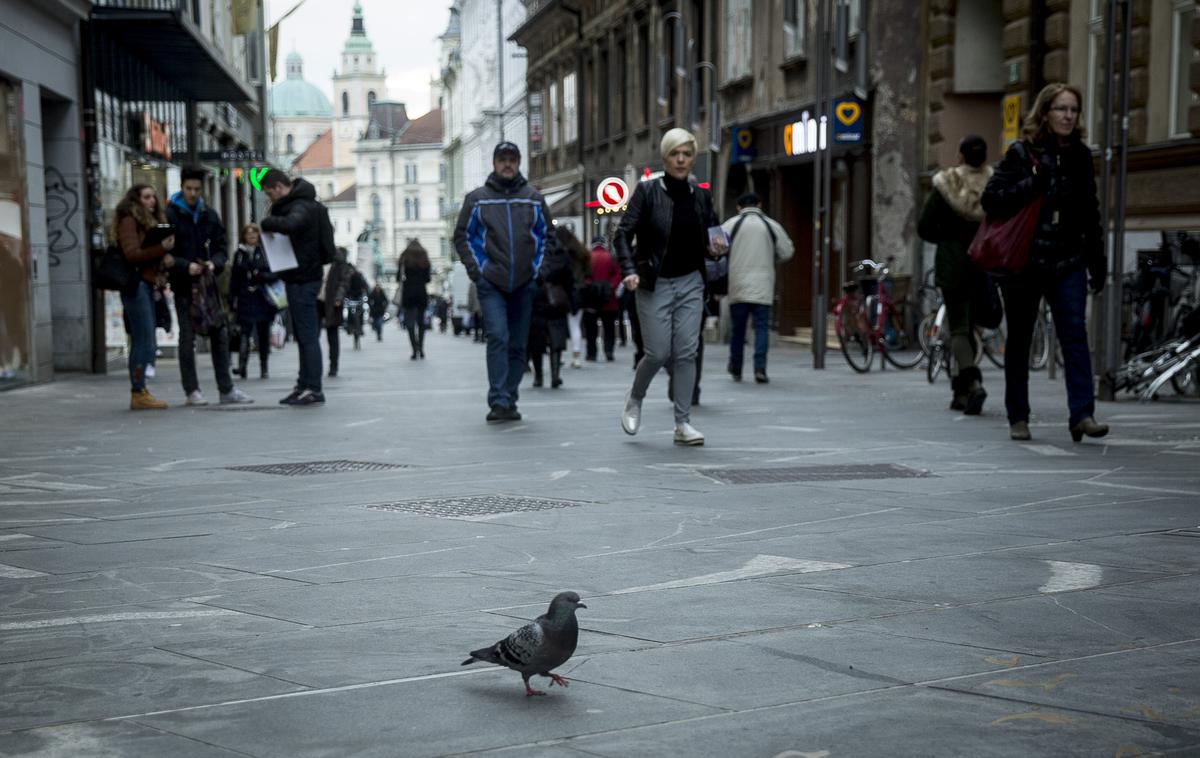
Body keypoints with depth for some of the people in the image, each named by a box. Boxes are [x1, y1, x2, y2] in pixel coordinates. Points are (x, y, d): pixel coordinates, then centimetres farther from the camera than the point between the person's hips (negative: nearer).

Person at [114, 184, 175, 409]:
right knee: (144, 342, -11)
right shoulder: (129, 221, -6)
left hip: (147, 285, 9)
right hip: (136, 284, -9)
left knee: (142, 343, 9)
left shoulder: (152, 222, 22)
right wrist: (161, 248, -20)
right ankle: (138, 393, -9)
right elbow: (132, 254, -15)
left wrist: (167, 258, 3)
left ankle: (138, 393, 11)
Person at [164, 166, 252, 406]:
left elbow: (221, 247, 11)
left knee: (220, 334, 4)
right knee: (187, 337, 0)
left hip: (207, 282, 4)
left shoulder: (209, 215, 11)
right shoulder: (169, 215, -3)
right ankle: (192, 390, 6)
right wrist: (186, 266, -20)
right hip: (183, 285, -4)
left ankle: (226, 389, 9)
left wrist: (215, 263, -10)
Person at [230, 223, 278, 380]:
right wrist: (233, 298, 2)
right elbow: (234, 279, 9)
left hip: (264, 298, 0)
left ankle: (264, 368, 16)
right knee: (245, 332, -12)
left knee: (264, 334, 7)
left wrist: (264, 277, -19)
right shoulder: (239, 254, 8)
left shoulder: (265, 252, 3)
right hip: (245, 299, 0)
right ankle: (242, 366, -20)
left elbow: (276, 272, 0)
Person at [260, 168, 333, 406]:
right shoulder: (299, 204, 16)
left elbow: (289, 225, -36)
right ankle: (305, 385, 19)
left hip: (302, 278, -10)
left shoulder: (301, 207, -16)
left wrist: (267, 222, -20)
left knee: (307, 335, -7)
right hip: (304, 276, 10)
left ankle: (313, 388, -5)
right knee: (304, 335, 13)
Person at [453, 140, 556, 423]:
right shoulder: (477, 198, 5)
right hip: (490, 283, -2)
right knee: (498, 337, -16)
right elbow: (462, 236, 8)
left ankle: (509, 401, 13)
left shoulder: (534, 198, 10)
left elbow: (546, 237, 16)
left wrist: (539, 269, 4)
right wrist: (475, 269, -3)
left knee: (518, 345, 5)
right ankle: (499, 401, -17)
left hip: (524, 284, 3)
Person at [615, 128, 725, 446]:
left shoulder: (701, 195, 5)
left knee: (686, 353, -2)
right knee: (658, 353, -3)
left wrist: (717, 248, -8)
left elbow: (710, 238, 15)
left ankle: (683, 424, 4)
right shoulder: (647, 191, -6)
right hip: (655, 284, -3)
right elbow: (624, 233, -10)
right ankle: (634, 399, 26)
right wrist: (630, 270, -24)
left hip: (690, 283, 3)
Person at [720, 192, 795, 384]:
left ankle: (735, 369, 19)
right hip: (763, 288, 0)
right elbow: (787, 253, 8)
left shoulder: (732, 224, 2)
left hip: (738, 287, 0)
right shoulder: (772, 225, 6)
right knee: (762, 327, 1)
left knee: (737, 328, 10)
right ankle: (760, 368, -11)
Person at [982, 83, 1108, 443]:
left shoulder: (1080, 157, 11)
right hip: (1023, 262, -2)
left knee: (1075, 333, -11)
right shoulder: (1021, 153, -2)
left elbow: (1090, 214, 16)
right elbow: (991, 199, -10)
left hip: (1067, 263, 3)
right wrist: (1033, 186, -21)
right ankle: (1018, 417, 16)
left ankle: (1082, 414, -14)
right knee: (1019, 340, 6)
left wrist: (1097, 263, 14)